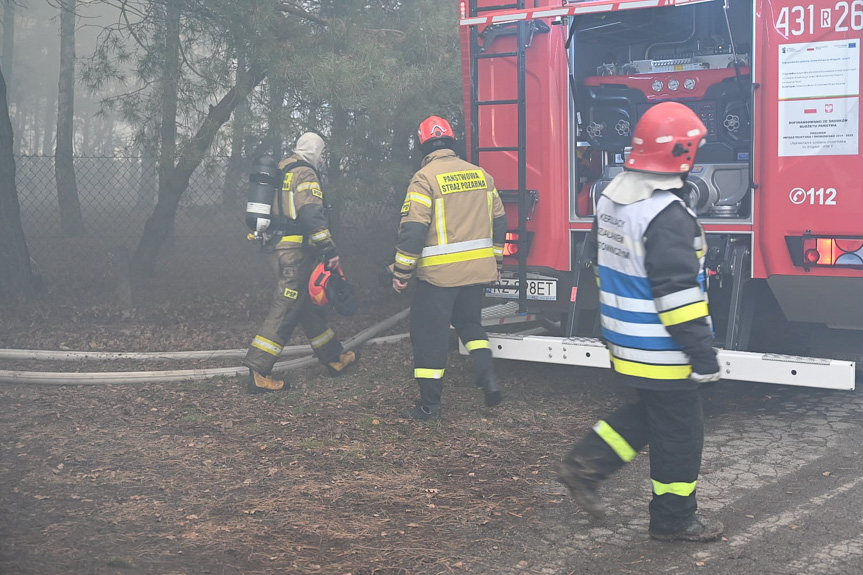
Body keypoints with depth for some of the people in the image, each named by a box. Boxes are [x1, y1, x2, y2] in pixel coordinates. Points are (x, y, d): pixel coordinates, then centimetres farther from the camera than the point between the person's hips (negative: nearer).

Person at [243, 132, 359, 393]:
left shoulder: (282, 171, 18)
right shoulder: (305, 174, -11)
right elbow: (312, 215, -23)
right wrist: (329, 249, -24)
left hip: (280, 248, 10)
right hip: (297, 252, -10)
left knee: (310, 306, 17)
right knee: (285, 311, -9)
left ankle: (334, 358, 29)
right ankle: (258, 372, -12)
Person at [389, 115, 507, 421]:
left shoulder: (425, 178, -11)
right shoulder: (480, 175, 8)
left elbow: (413, 229, -16)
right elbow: (498, 221, 13)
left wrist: (401, 272, -8)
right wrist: (495, 261, 23)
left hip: (439, 272, -6)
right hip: (478, 270, 6)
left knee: (430, 335, 4)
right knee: (469, 321, 26)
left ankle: (429, 404, 9)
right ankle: (487, 375, 8)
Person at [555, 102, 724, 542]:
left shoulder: (611, 200, 5)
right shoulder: (667, 215, -25)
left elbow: (602, 267, 15)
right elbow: (678, 292, -25)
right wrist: (703, 353, -19)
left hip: (624, 342, 9)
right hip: (661, 351, -9)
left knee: (649, 413, 24)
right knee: (678, 432, 6)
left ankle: (584, 465, 20)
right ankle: (674, 519, 20)